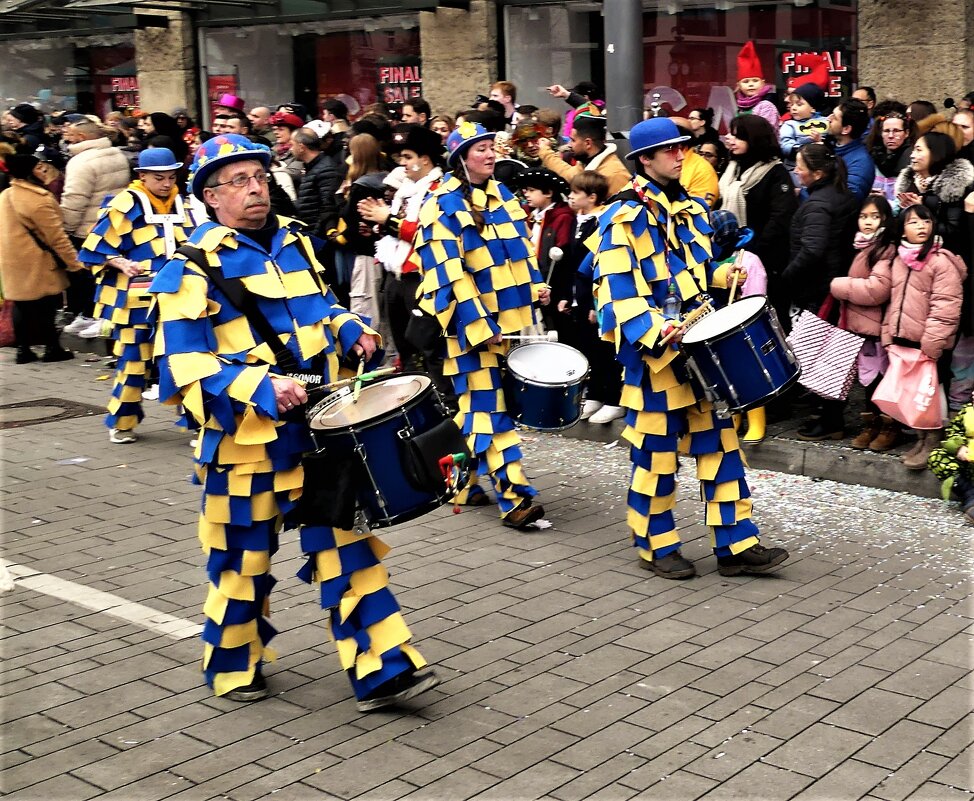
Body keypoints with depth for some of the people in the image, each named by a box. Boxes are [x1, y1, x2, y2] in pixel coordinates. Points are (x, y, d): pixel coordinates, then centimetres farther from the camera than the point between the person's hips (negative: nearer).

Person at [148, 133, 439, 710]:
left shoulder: (295, 241, 9)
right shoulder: (196, 265, -11)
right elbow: (184, 361, -16)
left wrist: (352, 332, 3)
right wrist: (260, 387, -28)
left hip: (320, 428, 5)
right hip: (247, 437, -5)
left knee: (347, 543, 3)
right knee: (245, 557, 9)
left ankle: (382, 669, 8)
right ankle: (233, 666, 31)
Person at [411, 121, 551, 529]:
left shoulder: (501, 194, 12)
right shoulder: (442, 207, -10)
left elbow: (522, 247, 22)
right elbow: (450, 276, -15)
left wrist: (536, 285, 6)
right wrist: (482, 325, -19)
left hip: (511, 318, 7)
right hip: (473, 324, -7)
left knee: (477, 406, 13)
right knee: (490, 408, -7)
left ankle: (463, 479, 25)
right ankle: (514, 496, -9)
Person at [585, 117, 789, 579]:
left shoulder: (691, 209, 13)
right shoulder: (625, 218, -11)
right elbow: (619, 289, -18)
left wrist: (723, 275, 3)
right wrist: (655, 332, -29)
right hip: (654, 352, -7)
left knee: (719, 442, 6)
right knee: (656, 451, 3)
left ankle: (736, 544, 12)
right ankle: (656, 547, 17)